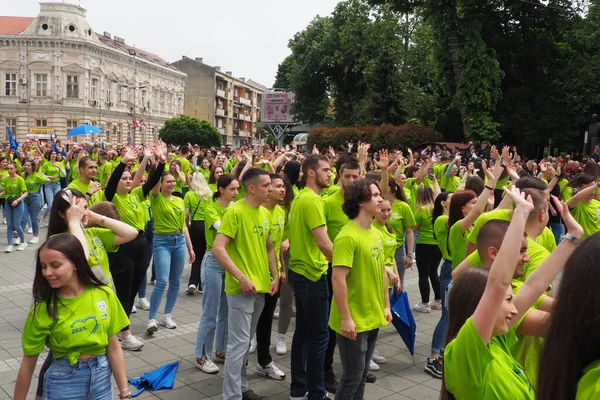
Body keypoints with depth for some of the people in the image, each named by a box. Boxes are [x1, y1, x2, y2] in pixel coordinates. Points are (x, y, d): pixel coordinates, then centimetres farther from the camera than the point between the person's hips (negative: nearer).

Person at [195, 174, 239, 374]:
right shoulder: (211, 209, -11)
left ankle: (221, 351, 27)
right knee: (210, 314, -1)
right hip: (214, 262, -6)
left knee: (227, 311, 13)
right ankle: (201, 356, 11)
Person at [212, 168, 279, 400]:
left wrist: (275, 276, 7)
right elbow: (218, 249, -21)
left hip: (261, 286, 8)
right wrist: (242, 278, -23)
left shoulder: (265, 213, 9)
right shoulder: (235, 211, -15)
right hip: (242, 288, -7)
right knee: (239, 343, -3)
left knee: (246, 340, 17)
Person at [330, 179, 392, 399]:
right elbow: (338, 279, -23)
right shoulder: (348, 236, -20)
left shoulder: (376, 234, 7)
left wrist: (386, 306, 14)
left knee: (362, 373, 18)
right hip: (354, 320, -8)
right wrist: (346, 318, -23)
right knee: (352, 376, 3)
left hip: (373, 318, 8)